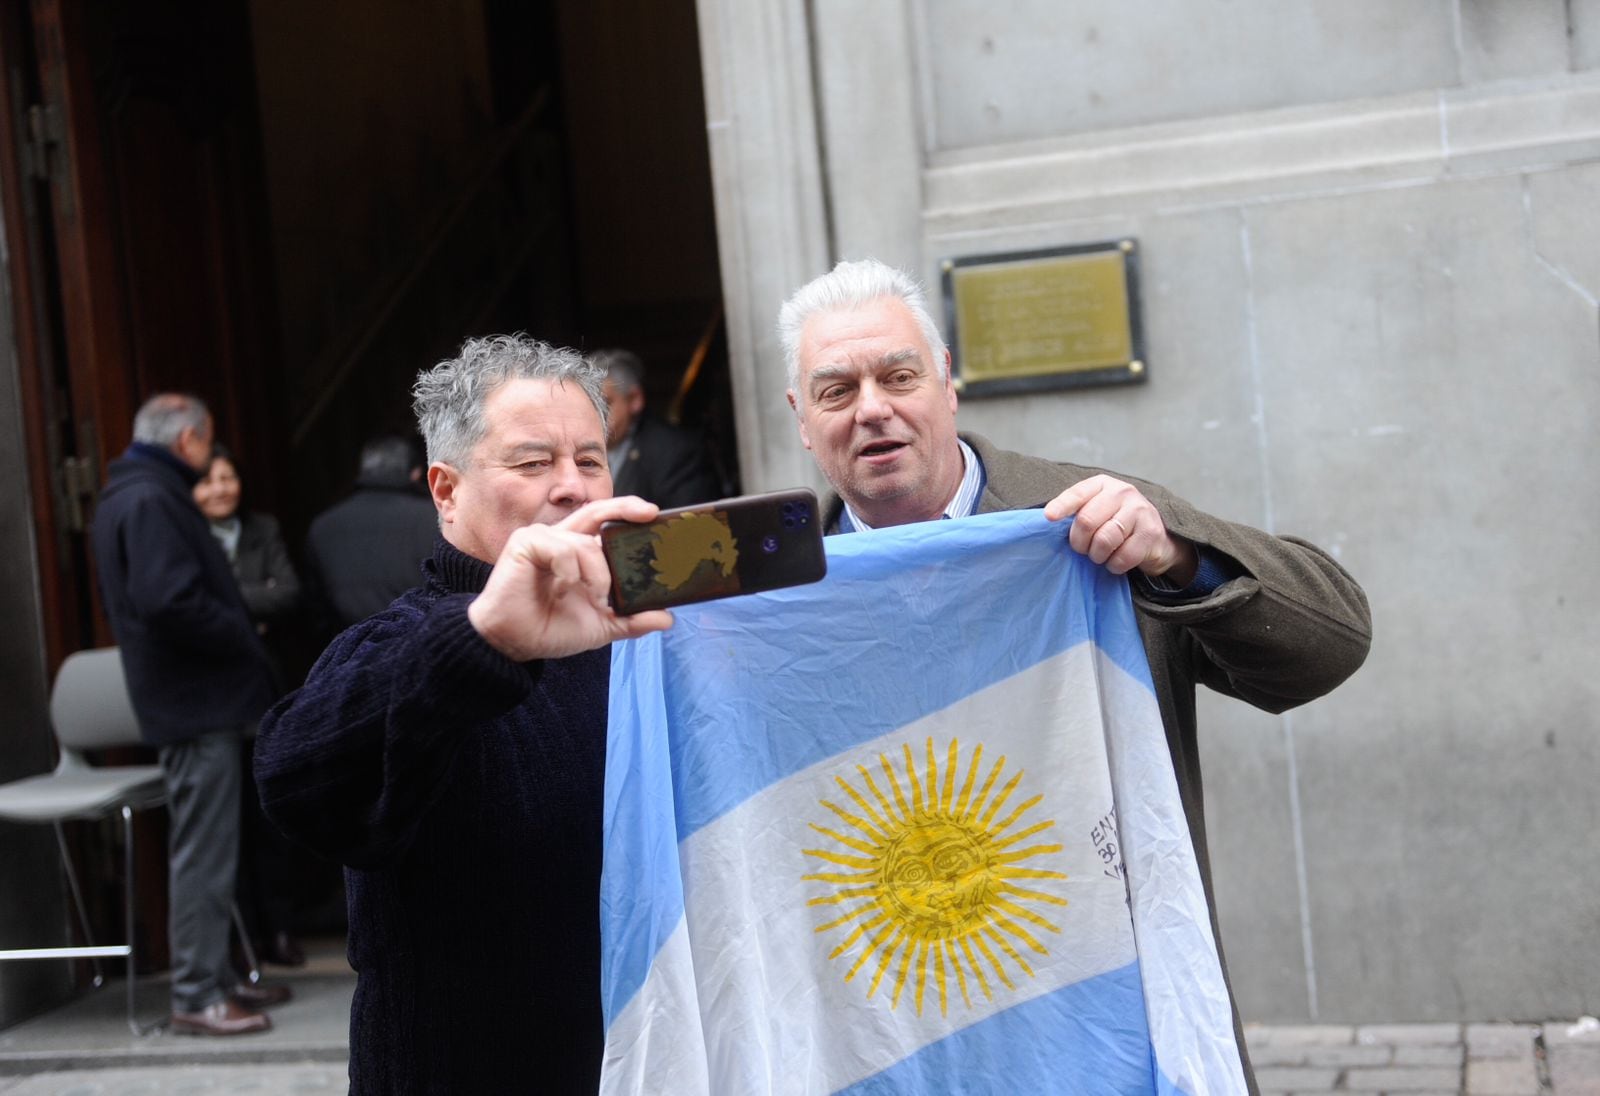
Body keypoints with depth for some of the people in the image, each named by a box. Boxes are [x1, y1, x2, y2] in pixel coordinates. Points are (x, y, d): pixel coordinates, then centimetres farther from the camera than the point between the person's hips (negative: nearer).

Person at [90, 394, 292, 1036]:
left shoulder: (128, 495, 16)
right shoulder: (151, 501, -17)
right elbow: (169, 602, -27)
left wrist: (236, 625, 10)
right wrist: (242, 640, -14)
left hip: (191, 700, 11)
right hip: (198, 701, -11)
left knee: (204, 850, 16)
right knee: (204, 854, -5)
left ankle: (213, 978, 25)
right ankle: (196, 998, 0)